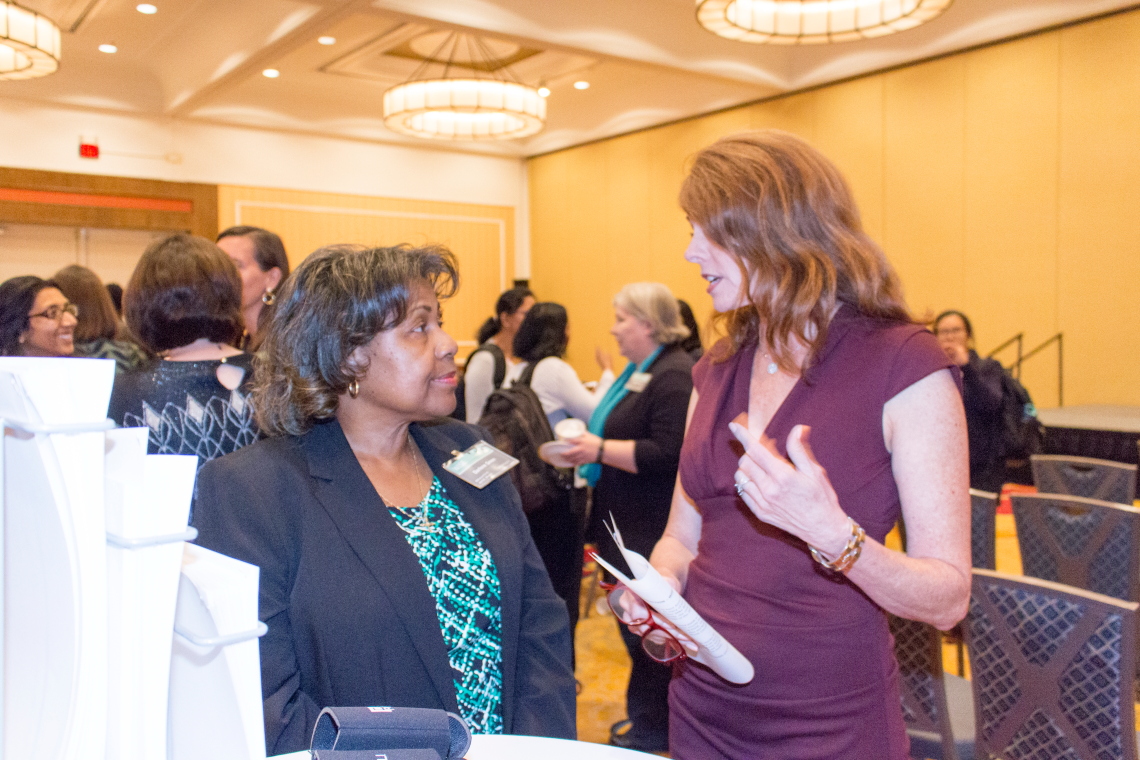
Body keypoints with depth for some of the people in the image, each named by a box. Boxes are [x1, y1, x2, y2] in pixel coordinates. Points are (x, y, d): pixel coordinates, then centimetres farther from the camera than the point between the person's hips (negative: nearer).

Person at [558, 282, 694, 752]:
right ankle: (646, 713, 30)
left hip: (650, 529, -10)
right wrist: (589, 444, 12)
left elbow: (667, 453, -25)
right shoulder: (640, 370, 15)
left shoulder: (674, 376, -17)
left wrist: (600, 449, -21)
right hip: (626, 521, 10)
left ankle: (652, 725, 14)